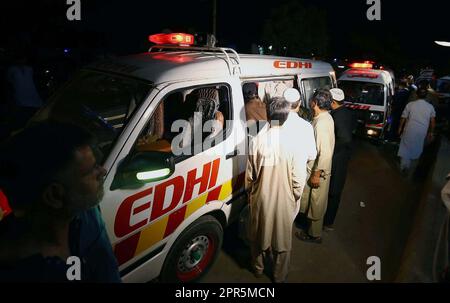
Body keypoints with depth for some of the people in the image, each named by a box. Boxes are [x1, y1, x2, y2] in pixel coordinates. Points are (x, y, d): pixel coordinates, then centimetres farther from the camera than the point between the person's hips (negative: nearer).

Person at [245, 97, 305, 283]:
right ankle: (280, 276, 37)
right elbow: (298, 178, -12)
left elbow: (250, 175, -6)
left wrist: (249, 192, 12)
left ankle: (258, 268, 44)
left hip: (260, 198, 1)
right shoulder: (291, 143, -18)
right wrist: (296, 197, 6)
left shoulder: (257, 141, -16)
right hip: (284, 200, -1)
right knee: (282, 238, 19)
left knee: (258, 234, 23)